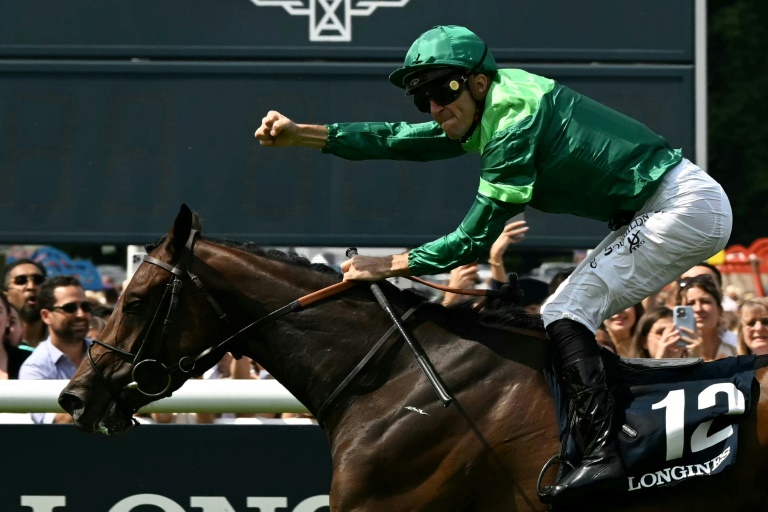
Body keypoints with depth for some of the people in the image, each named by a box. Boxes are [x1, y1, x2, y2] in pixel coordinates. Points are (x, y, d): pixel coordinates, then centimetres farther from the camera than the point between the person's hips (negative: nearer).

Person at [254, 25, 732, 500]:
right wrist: (299, 134, 7)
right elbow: (398, 139, 13)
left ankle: (602, 455, -26)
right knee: (559, 319, 13)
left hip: (683, 207, -10)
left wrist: (388, 265, -12)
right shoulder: (486, 112, 8)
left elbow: (473, 240, -19)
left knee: (566, 317, -14)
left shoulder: (515, 122, -21)